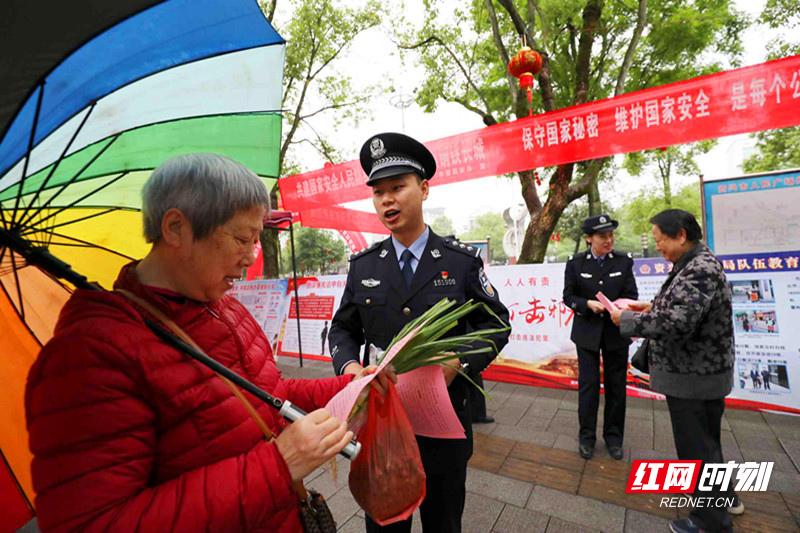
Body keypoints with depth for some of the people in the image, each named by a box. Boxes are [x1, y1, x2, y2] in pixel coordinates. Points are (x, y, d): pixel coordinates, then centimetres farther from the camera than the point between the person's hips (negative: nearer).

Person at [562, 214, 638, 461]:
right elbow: (568, 296, -3)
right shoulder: (576, 263, -4)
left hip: (616, 331, 2)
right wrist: (588, 304, -21)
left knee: (616, 385, 12)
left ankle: (613, 436, 29)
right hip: (587, 332, -2)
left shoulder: (624, 261, -1)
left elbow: (632, 295, -1)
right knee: (588, 384, 4)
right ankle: (587, 436, 20)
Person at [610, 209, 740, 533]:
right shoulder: (695, 265, 8)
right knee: (705, 441, 26)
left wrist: (627, 319, -22)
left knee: (697, 447, 7)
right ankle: (723, 496, 46)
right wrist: (654, 306, 7)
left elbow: (677, 322, -32)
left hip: (692, 377, -10)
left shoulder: (700, 269, -23)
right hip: (698, 372, 10)